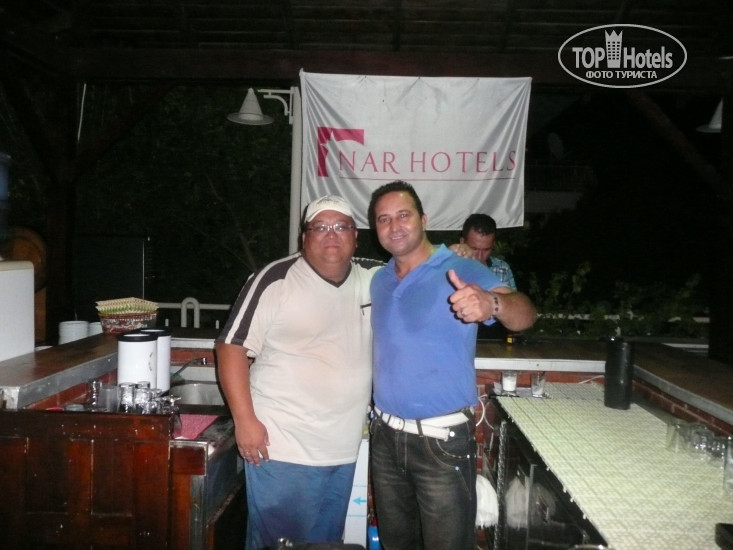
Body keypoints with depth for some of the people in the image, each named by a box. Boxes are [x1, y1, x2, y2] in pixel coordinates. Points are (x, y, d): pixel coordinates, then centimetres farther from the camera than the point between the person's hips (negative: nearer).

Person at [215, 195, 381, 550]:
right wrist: (245, 420, -16)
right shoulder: (275, 280, -11)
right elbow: (232, 346, -11)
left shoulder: (375, 278, 5)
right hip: (281, 449, -5)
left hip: (343, 451, 6)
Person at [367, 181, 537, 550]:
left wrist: (492, 303, -50)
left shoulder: (462, 271, -13)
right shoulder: (378, 280, 7)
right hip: (385, 436, 6)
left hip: (442, 441, -6)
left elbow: (524, 315, -28)